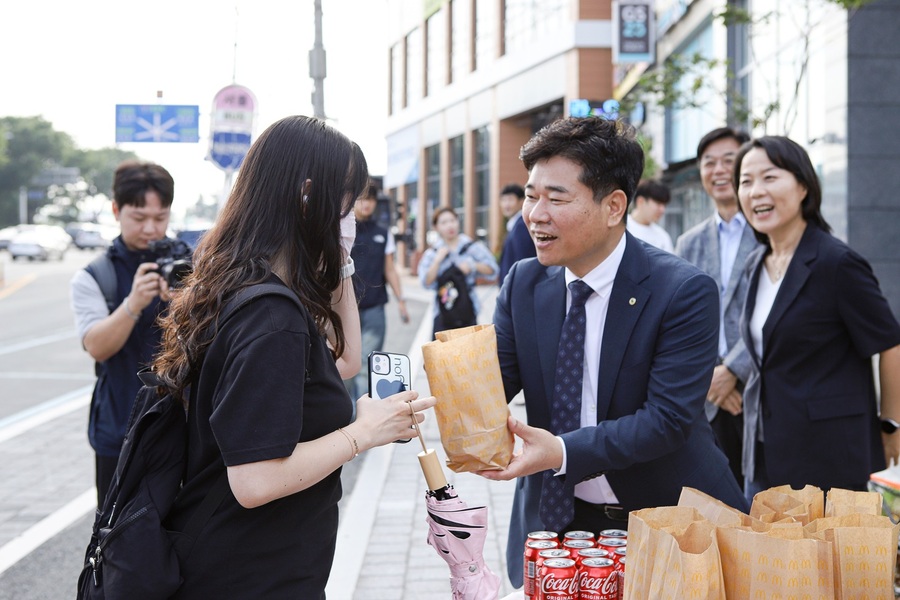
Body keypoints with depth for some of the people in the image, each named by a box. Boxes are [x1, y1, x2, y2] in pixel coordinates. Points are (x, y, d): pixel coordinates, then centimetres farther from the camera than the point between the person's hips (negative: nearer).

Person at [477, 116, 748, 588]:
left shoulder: (685, 292, -18)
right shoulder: (523, 283, -2)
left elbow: (668, 418, -23)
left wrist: (563, 451, -34)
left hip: (666, 520, -3)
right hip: (555, 517, 4)